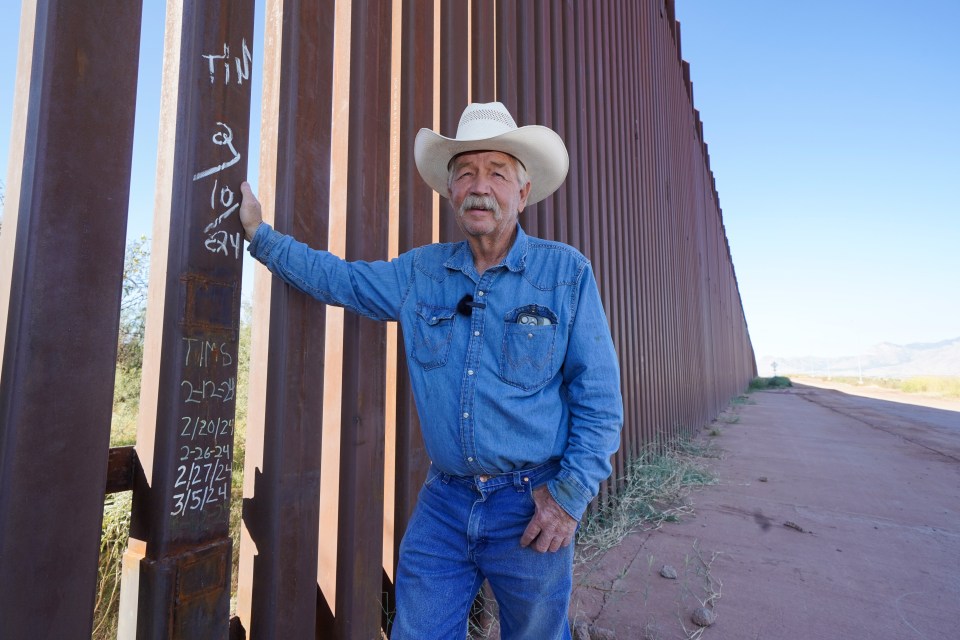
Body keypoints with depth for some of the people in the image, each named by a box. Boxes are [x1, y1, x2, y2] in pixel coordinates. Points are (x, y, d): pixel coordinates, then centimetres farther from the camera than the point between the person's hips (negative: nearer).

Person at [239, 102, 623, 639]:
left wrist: (571, 493, -11)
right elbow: (337, 277, 15)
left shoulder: (567, 272, -7)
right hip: (443, 503, 3)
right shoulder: (419, 273, 3)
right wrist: (261, 233, 15)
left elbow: (598, 396, -7)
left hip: (531, 508, -2)